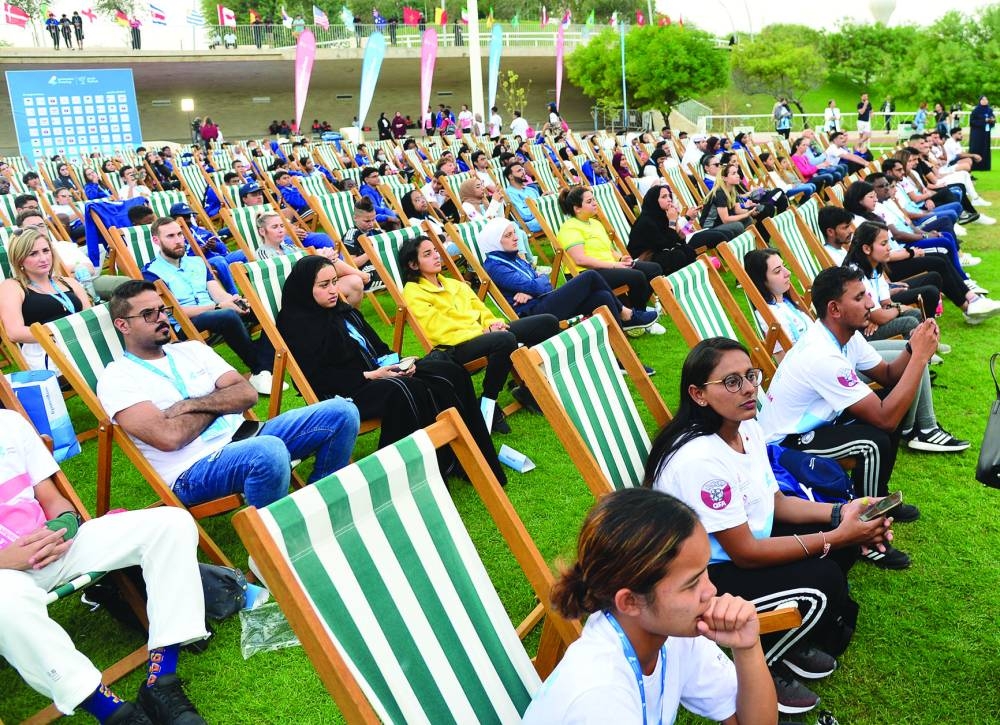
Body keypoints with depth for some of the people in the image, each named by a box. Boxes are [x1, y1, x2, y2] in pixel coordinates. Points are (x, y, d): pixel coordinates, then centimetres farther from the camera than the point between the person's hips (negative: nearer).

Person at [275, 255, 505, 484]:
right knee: (403, 392, -38)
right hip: (347, 393, -8)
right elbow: (319, 377, -14)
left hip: (378, 374, 8)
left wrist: (397, 361, 0)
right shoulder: (297, 325, -5)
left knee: (451, 372, -11)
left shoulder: (343, 311, 20)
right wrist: (369, 376, -17)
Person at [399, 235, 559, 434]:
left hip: (484, 333, 8)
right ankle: (488, 404, -20)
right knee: (505, 340, -39)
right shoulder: (413, 293, 0)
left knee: (548, 322, -3)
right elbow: (439, 329, -11)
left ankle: (528, 390, 6)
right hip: (456, 346, -8)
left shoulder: (454, 283, 26)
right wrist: (483, 332, -14)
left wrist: (493, 324, -2)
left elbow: (480, 308, 22)